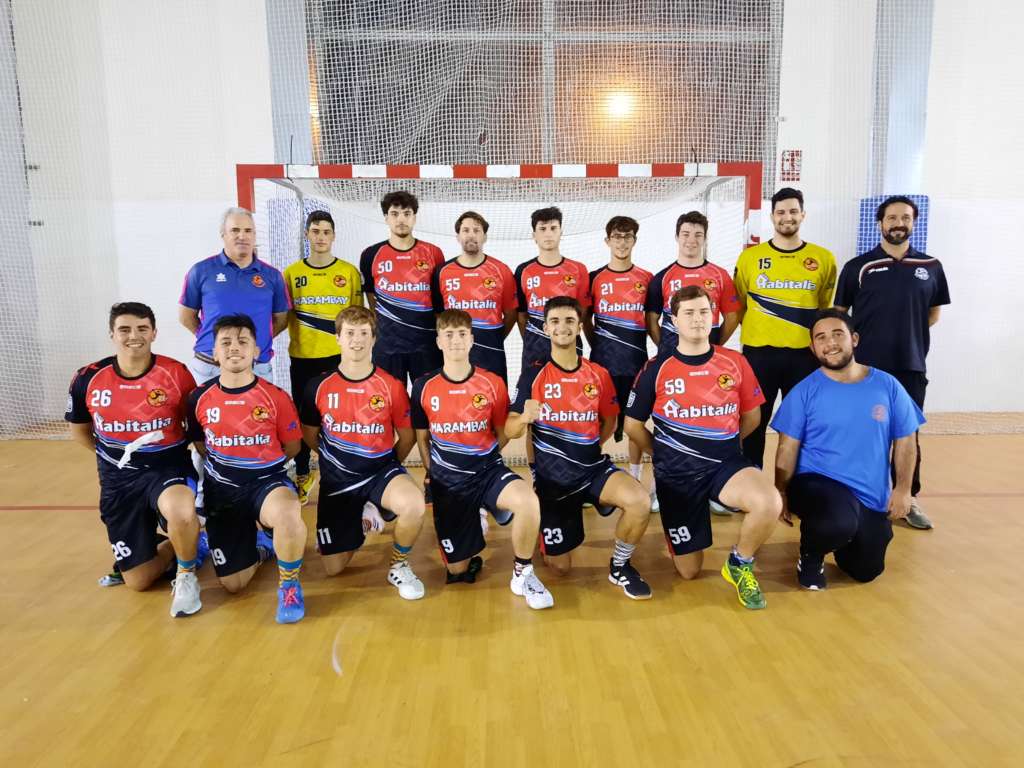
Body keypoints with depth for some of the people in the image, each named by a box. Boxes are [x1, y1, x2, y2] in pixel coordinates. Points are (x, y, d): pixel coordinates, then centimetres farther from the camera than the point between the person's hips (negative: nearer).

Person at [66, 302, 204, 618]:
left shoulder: (176, 373, -12)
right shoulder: (88, 379, -5)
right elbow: (79, 430, 14)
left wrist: (171, 452, -3)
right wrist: (115, 458, 12)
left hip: (168, 468, -3)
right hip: (118, 479, 3)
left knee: (180, 510, -41)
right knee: (137, 581, 3)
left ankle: (186, 575, -10)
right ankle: (177, 548, 36)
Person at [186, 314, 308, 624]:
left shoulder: (276, 397, -11)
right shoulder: (200, 398, -4)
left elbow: (291, 447, 1)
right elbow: (200, 445, 13)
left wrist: (258, 466, 6)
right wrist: (229, 468, 9)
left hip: (267, 481, -3)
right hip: (221, 490, 3)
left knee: (287, 514, -41)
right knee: (232, 584, 4)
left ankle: (289, 585, -12)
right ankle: (260, 546, 40)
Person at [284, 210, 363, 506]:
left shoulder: (349, 271, 2)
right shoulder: (291, 273, 5)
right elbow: (284, 315, 9)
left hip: (340, 356, -1)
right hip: (302, 357, 1)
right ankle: (302, 476, 23)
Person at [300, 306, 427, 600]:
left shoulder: (391, 386, -10)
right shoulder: (319, 386, -7)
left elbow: (407, 437, 2)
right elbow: (310, 436, 8)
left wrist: (387, 468, 8)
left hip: (380, 470, -1)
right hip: (337, 479, 2)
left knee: (414, 506, -36)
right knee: (333, 568, 5)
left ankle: (399, 566, -4)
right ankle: (362, 517, 37)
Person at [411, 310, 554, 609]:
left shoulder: (492, 383, -6)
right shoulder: (424, 387, -4)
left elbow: (502, 434, 6)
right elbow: (422, 437, 8)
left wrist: (480, 458, 7)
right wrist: (434, 472, 5)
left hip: (487, 470, -1)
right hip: (447, 480, 1)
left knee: (528, 500, -36)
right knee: (457, 571, 6)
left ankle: (522, 574, -9)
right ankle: (476, 517, 37)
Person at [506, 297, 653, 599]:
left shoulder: (599, 374, 1)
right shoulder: (533, 375, -6)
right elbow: (510, 430, -10)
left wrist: (588, 449, 9)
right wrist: (525, 418, -30)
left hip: (593, 466, 2)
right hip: (551, 475, -1)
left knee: (640, 502, -30)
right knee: (560, 568, 5)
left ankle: (619, 566, -2)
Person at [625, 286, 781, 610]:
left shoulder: (735, 362, -2)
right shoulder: (656, 369, -6)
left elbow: (751, 415, 12)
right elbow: (633, 425, 3)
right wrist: (664, 453, 7)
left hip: (726, 464, 1)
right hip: (677, 473, -1)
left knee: (770, 503, -33)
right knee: (689, 572, 5)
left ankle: (739, 564, -2)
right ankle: (680, 538, 43)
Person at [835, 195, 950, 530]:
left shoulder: (931, 267, 5)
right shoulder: (857, 267, -2)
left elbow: (933, 313, 17)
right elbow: (838, 314, 3)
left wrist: (906, 332, 8)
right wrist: (867, 338, 2)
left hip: (911, 366, 2)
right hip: (865, 366, -2)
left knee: (908, 435, 8)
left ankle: (909, 499, 21)